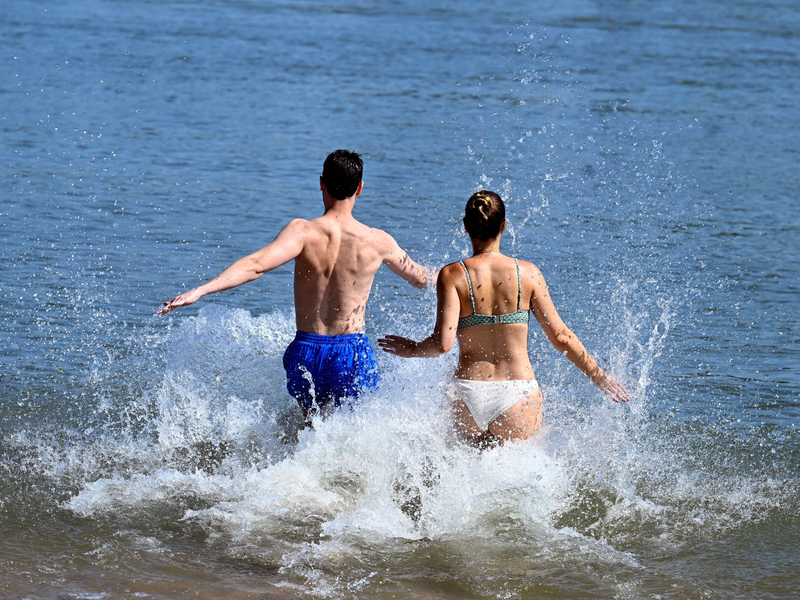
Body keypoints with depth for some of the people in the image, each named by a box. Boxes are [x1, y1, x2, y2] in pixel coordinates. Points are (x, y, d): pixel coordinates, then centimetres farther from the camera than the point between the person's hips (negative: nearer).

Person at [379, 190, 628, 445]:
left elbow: (442, 343, -11)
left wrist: (412, 350, 10)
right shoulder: (527, 273, 0)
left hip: (468, 395, 1)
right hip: (517, 394, 0)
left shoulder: (452, 276, -4)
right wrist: (597, 374, 17)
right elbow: (560, 336, 4)